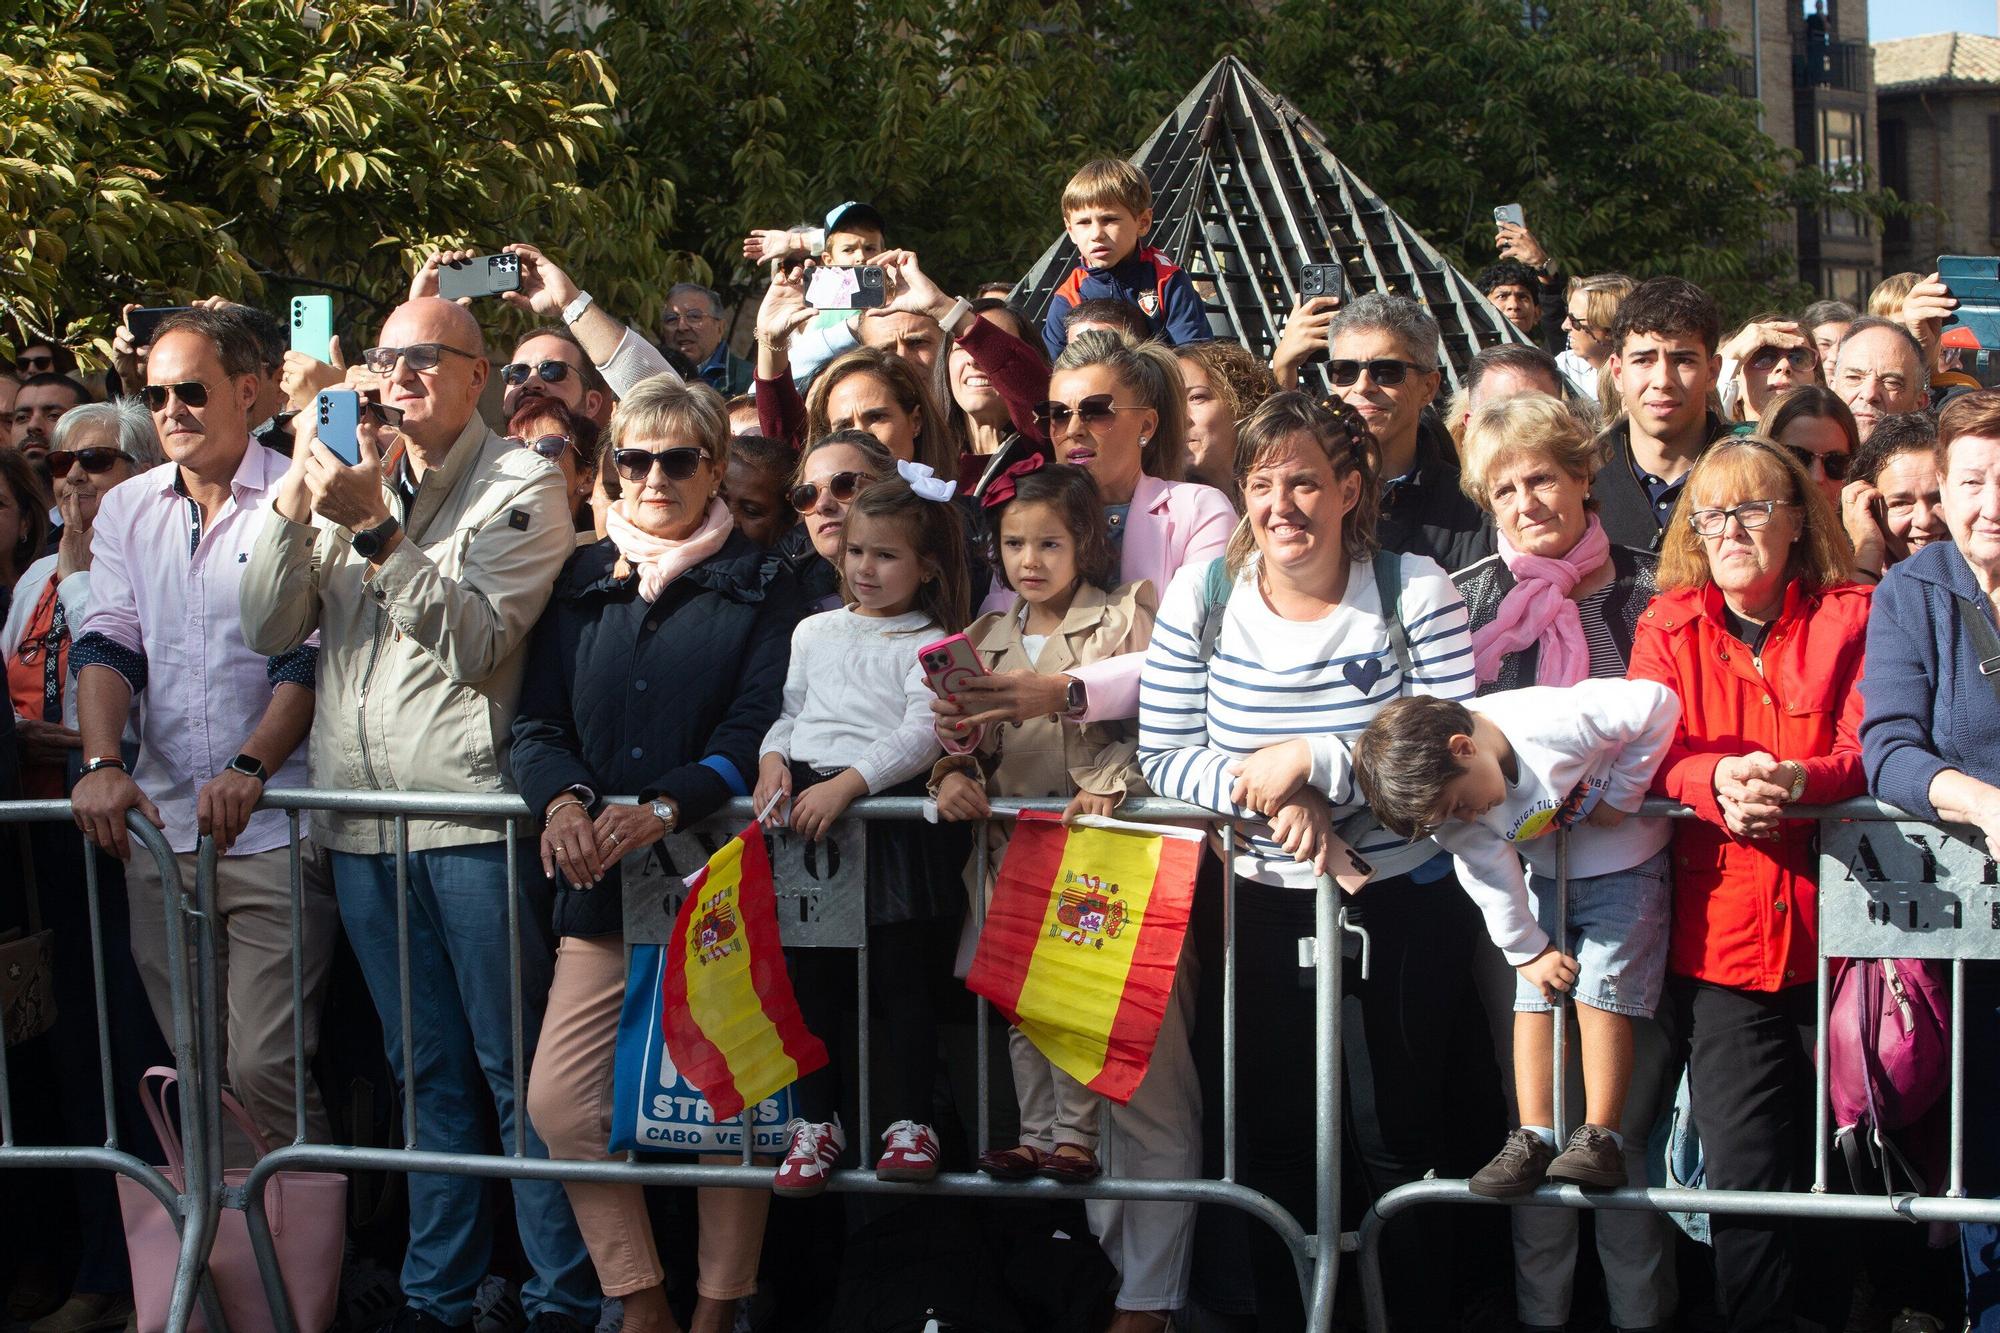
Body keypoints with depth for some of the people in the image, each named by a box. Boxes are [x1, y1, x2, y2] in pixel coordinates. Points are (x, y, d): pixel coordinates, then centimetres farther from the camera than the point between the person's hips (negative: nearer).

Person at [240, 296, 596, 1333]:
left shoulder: (520, 486, -1)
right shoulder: (350, 485, 15)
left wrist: (376, 531, -18)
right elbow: (268, 630, 6)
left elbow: (477, 643, -12)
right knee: (428, 1072, 13)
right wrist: (297, 499, -6)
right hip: (360, 822, 5)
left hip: (473, 812, -5)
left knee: (517, 1069, -1)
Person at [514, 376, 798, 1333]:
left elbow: (757, 732, -8)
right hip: (601, 884, 3)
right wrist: (562, 797, -14)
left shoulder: (760, 589, 3)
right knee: (561, 1102, -4)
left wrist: (665, 805, -23)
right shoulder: (581, 583, 14)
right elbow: (537, 722, 8)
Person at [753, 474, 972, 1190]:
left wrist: (848, 783, -21)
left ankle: (910, 1122, 7)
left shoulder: (928, 645, 1)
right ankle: (817, 1120, 16)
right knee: (809, 977, 6)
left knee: (900, 977, -2)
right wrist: (773, 758, -1)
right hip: (806, 811, 4)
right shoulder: (814, 632, 17)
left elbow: (923, 734, -11)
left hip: (892, 816, -4)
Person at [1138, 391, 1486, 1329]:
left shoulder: (1416, 592, -10)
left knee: (1399, 1138, 5)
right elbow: (1164, 756, -3)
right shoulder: (1201, 595, -4)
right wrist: (1268, 793, -20)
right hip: (1258, 901, 2)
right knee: (1271, 1137, 11)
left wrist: (1313, 760, -21)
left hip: (1402, 900, -2)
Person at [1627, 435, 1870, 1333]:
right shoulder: (1668, 627, 11)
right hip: (1719, 934, 0)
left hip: (1831, 930, 0)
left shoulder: (1850, 618, 7)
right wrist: (1718, 779, -24)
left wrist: (1796, 779, -26)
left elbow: (1870, 753, -3)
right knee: (1744, 1171, -5)